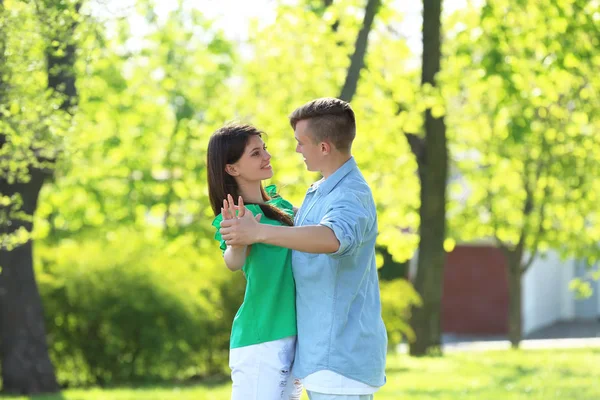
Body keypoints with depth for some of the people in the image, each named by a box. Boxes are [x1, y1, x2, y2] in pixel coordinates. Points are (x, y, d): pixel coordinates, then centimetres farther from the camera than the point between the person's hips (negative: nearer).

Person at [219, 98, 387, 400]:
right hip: (323, 350, 10)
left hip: (340, 353, -10)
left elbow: (333, 238, -41)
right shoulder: (319, 192, 14)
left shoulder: (352, 196, -19)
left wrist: (260, 232, -47)